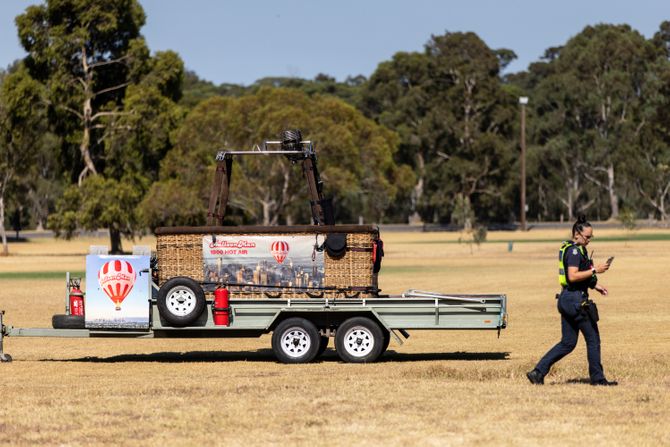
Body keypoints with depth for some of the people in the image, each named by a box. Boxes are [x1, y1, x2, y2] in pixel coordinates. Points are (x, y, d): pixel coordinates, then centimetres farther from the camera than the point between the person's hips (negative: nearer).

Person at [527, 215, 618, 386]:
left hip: (567, 299, 10)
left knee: (567, 343, 10)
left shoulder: (571, 249, 17)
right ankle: (597, 378, 10)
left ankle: (538, 372, 4)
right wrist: (595, 270, -20)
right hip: (576, 300, -10)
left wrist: (594, 285, 21)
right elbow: (573, 276, -25)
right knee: (593, 339, 2)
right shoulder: (574, 251, -14)